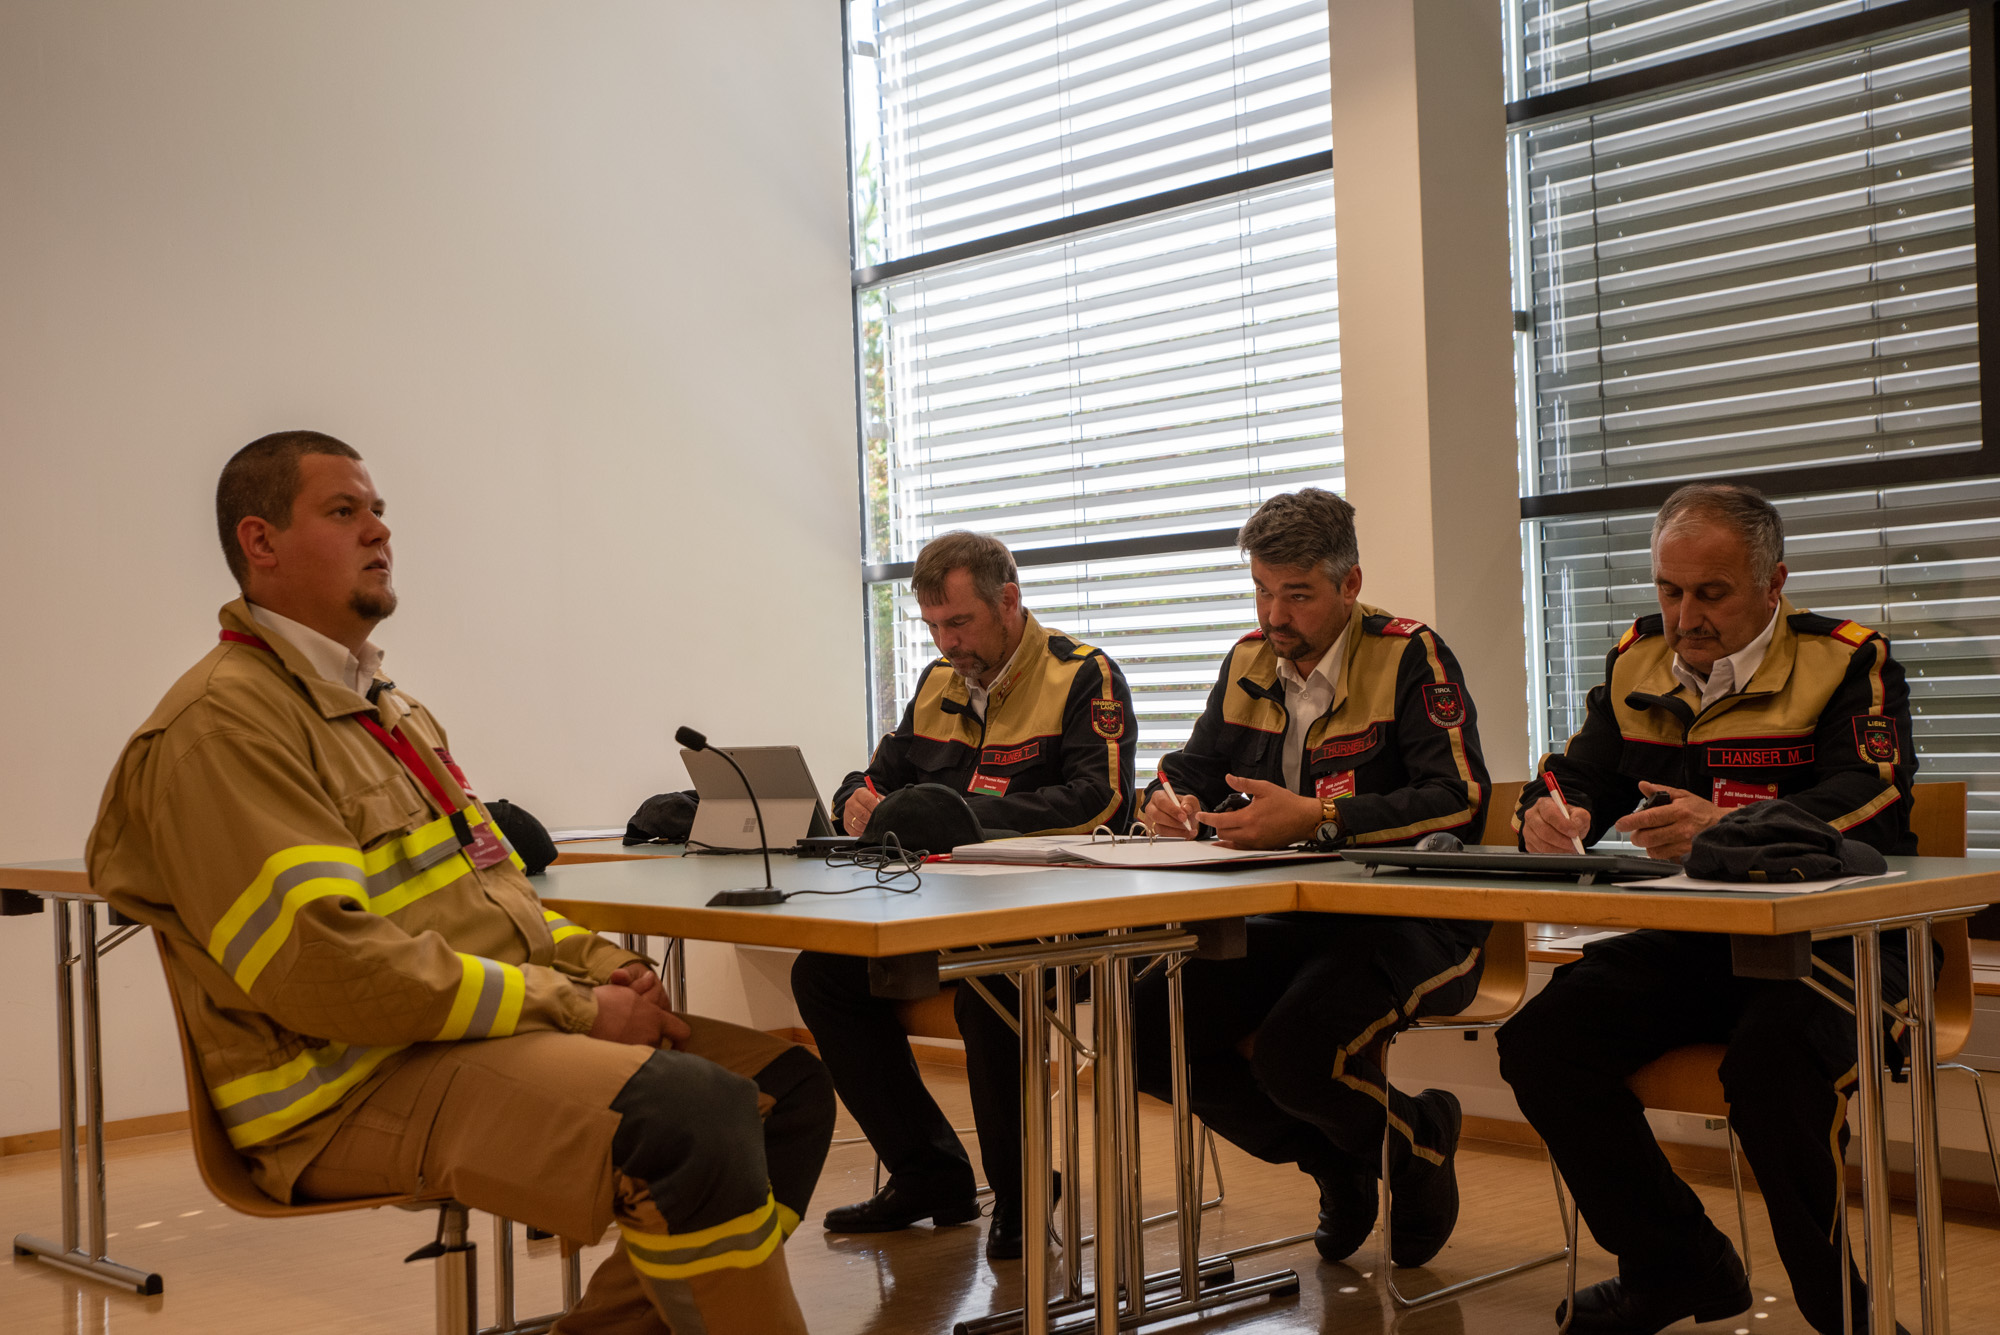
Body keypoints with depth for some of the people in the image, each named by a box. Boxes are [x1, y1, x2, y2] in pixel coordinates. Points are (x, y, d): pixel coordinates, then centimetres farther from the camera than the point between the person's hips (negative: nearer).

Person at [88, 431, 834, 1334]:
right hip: (357, 1086, -10)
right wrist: (573, 1009, -18)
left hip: (495, 1027, 10)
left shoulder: (389, 708, 22)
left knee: (788, 1088, -1)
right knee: (694, 1114, -30)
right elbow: (322, 961, -21)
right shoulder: (224, 720, -10)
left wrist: (599, 966, 3)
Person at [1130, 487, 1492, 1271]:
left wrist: (1316, 819, -29)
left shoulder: (1409, 657, -10)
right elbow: (1196, 766, 20)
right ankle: (1336, 1160, 11)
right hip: (1282, 923, 7)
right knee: (1150, 1026, -12)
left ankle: (1416, 1138, 6)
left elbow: (1460, 800, -20)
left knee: (1294, 1051, -32)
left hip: (1409, 924, -7)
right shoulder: (1250, 661, 10)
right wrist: (1173, 798, -6)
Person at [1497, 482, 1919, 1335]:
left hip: (1826, 937, -6)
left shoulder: (1850, 664, -6)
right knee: (1543, 1040, -14)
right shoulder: (1637, 664, 12)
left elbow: (1868, 809, -21)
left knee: (1769, 1060, -36)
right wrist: (1549, 814, -13)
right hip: (1688, 943, 6)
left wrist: (1725, 827, -39)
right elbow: (1576, 778, 14)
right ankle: (1677, 1266, 3)